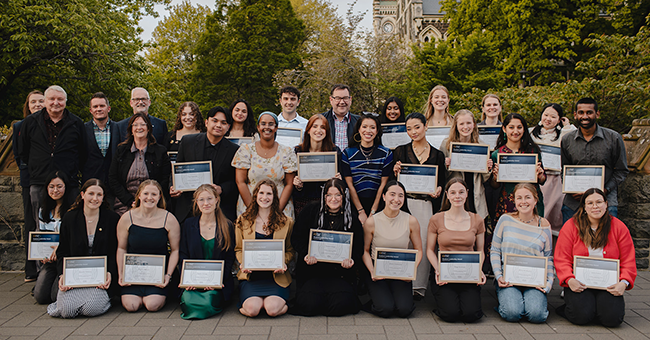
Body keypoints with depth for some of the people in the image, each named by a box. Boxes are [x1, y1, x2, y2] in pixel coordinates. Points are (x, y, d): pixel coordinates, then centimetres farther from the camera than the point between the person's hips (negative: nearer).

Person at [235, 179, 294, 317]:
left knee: (273, 309, -26)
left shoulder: (286, 222, 8)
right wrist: (243, 264, -7)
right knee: (252, 309, -26)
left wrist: (283, 263, -9)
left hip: (276, 276, 0)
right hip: (250, 275, 1)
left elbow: (290, 250, 13)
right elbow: (238, 249, 15)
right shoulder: (243, 221, 9)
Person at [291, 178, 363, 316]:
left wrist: (352, 260, -11)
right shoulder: (311, 211, 6)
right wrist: (306, 255, -12)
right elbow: (297, 238, 6)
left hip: (340, 273, 0)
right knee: (310, 304, -22)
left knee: (341, 303, -24)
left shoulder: (352, 217, 8)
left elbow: (359, 247, 10)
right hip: (312, 271, 0)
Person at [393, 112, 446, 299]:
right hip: (404, 202, 0)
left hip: (427, 204, 1)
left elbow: (442, 182, 15)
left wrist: (438, 190, -6)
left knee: (424, 243, -6)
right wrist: (395, 173, -9)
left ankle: (419, 286, 4)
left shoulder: (438, 155, 12)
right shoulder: (401, 151, 10)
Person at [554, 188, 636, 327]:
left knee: (613, 318, -20)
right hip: (579, 283, -2)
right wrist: (569, 280, -21)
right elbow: (562, 259, -4)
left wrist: (624, 283, -13)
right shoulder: (571, 226, -1)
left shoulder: (619, 227, 5)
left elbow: (628, 261, 5)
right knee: (582, 315, -25)